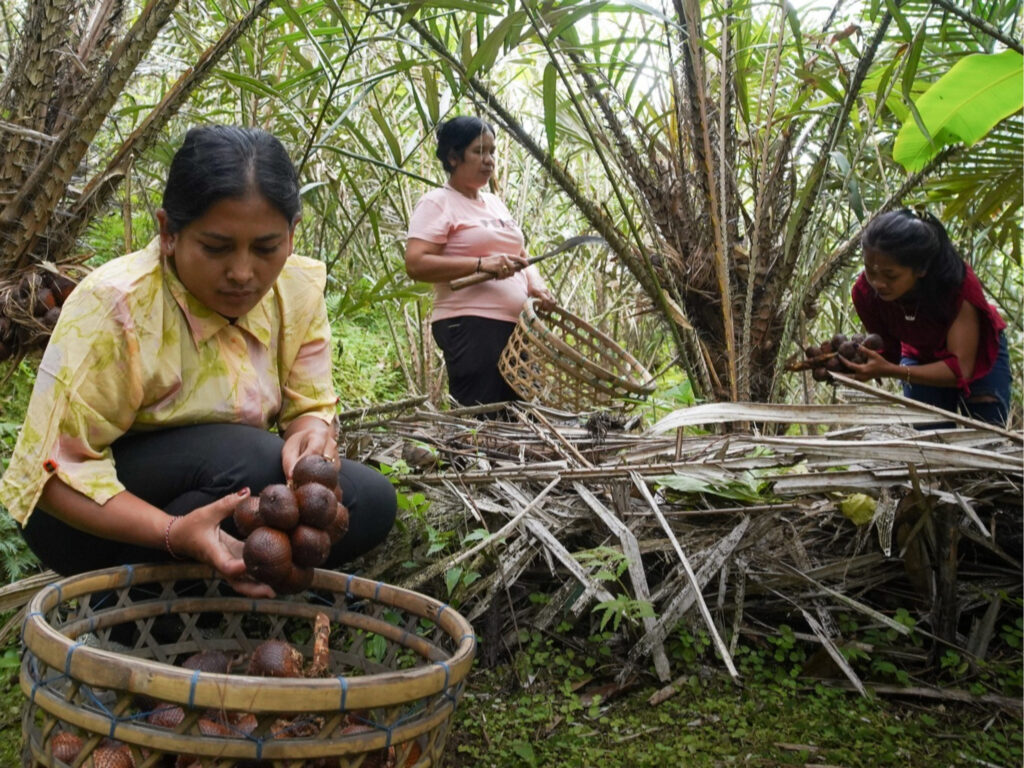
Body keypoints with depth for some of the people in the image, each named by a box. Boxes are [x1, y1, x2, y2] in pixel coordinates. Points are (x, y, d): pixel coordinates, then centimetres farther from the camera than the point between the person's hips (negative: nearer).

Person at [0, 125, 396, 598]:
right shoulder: (114, 305, -26)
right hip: (91, 515, -5)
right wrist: (174, 534, -41)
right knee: (251, 459, -33)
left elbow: (310, 406, -5)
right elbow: (58, 471, -24)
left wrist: (314, 434, -31)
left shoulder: (299, 289, -11)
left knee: (370, 501, -15)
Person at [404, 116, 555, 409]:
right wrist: (482, 264, -22)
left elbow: (519, 255, 29)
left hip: (515, 326, 8)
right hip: (470, 327, -8)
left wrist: (536, 286, 6)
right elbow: (415, 264, -15)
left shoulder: (494, 203, 21)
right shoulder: (437, 203, -3)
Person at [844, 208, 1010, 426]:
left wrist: (890, 370, -52)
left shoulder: (959, 283, -38)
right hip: (921, 359, 2)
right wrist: (853, 361, -41)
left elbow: (960, 368, -39)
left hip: (979, 355, -2)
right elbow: (888, 352, -18)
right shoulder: (866, 292, -30)